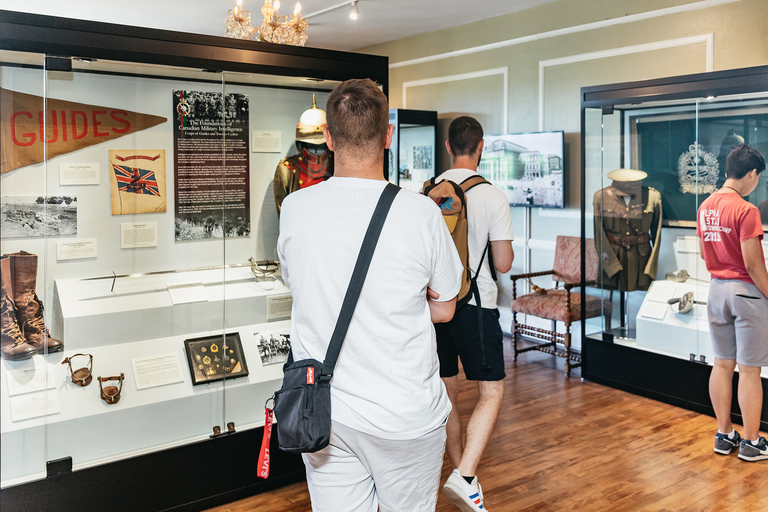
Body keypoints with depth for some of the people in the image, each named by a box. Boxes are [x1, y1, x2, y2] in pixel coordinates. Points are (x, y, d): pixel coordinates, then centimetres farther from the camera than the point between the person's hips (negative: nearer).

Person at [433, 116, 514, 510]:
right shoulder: (492, 197, -9)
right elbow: (503, 264, -7)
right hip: (475, 304, -4)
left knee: (447, 392, 15)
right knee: (491, 392, 4)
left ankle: (462, 472, 29)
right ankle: (465, 477, -10)